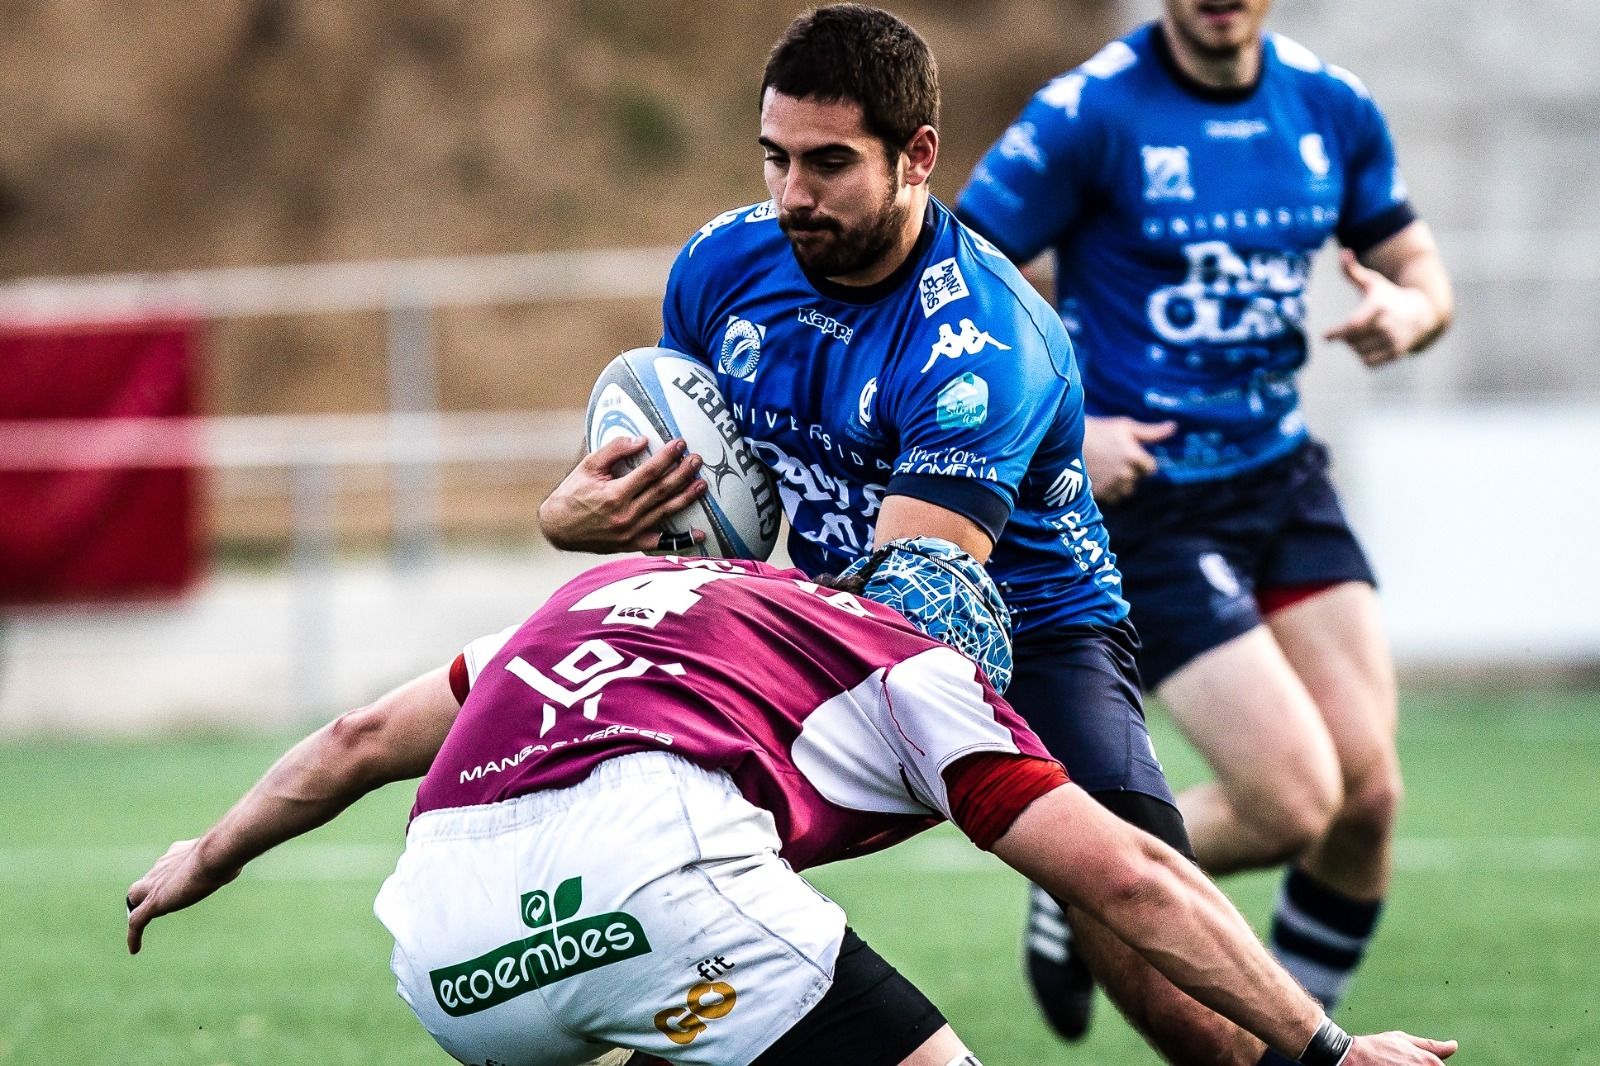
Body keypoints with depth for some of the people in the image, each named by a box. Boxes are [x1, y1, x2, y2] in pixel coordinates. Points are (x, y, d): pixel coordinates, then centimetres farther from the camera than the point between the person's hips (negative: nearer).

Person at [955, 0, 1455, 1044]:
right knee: (1295, 803, -14)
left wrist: (1408, 311, -9)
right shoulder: (1089, 114, -14)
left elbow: (1422, 273, 15)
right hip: (1141, 498, -6)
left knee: (1369, 791, -5)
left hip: (1284, 477, 6)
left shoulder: (1332, 106, 3)